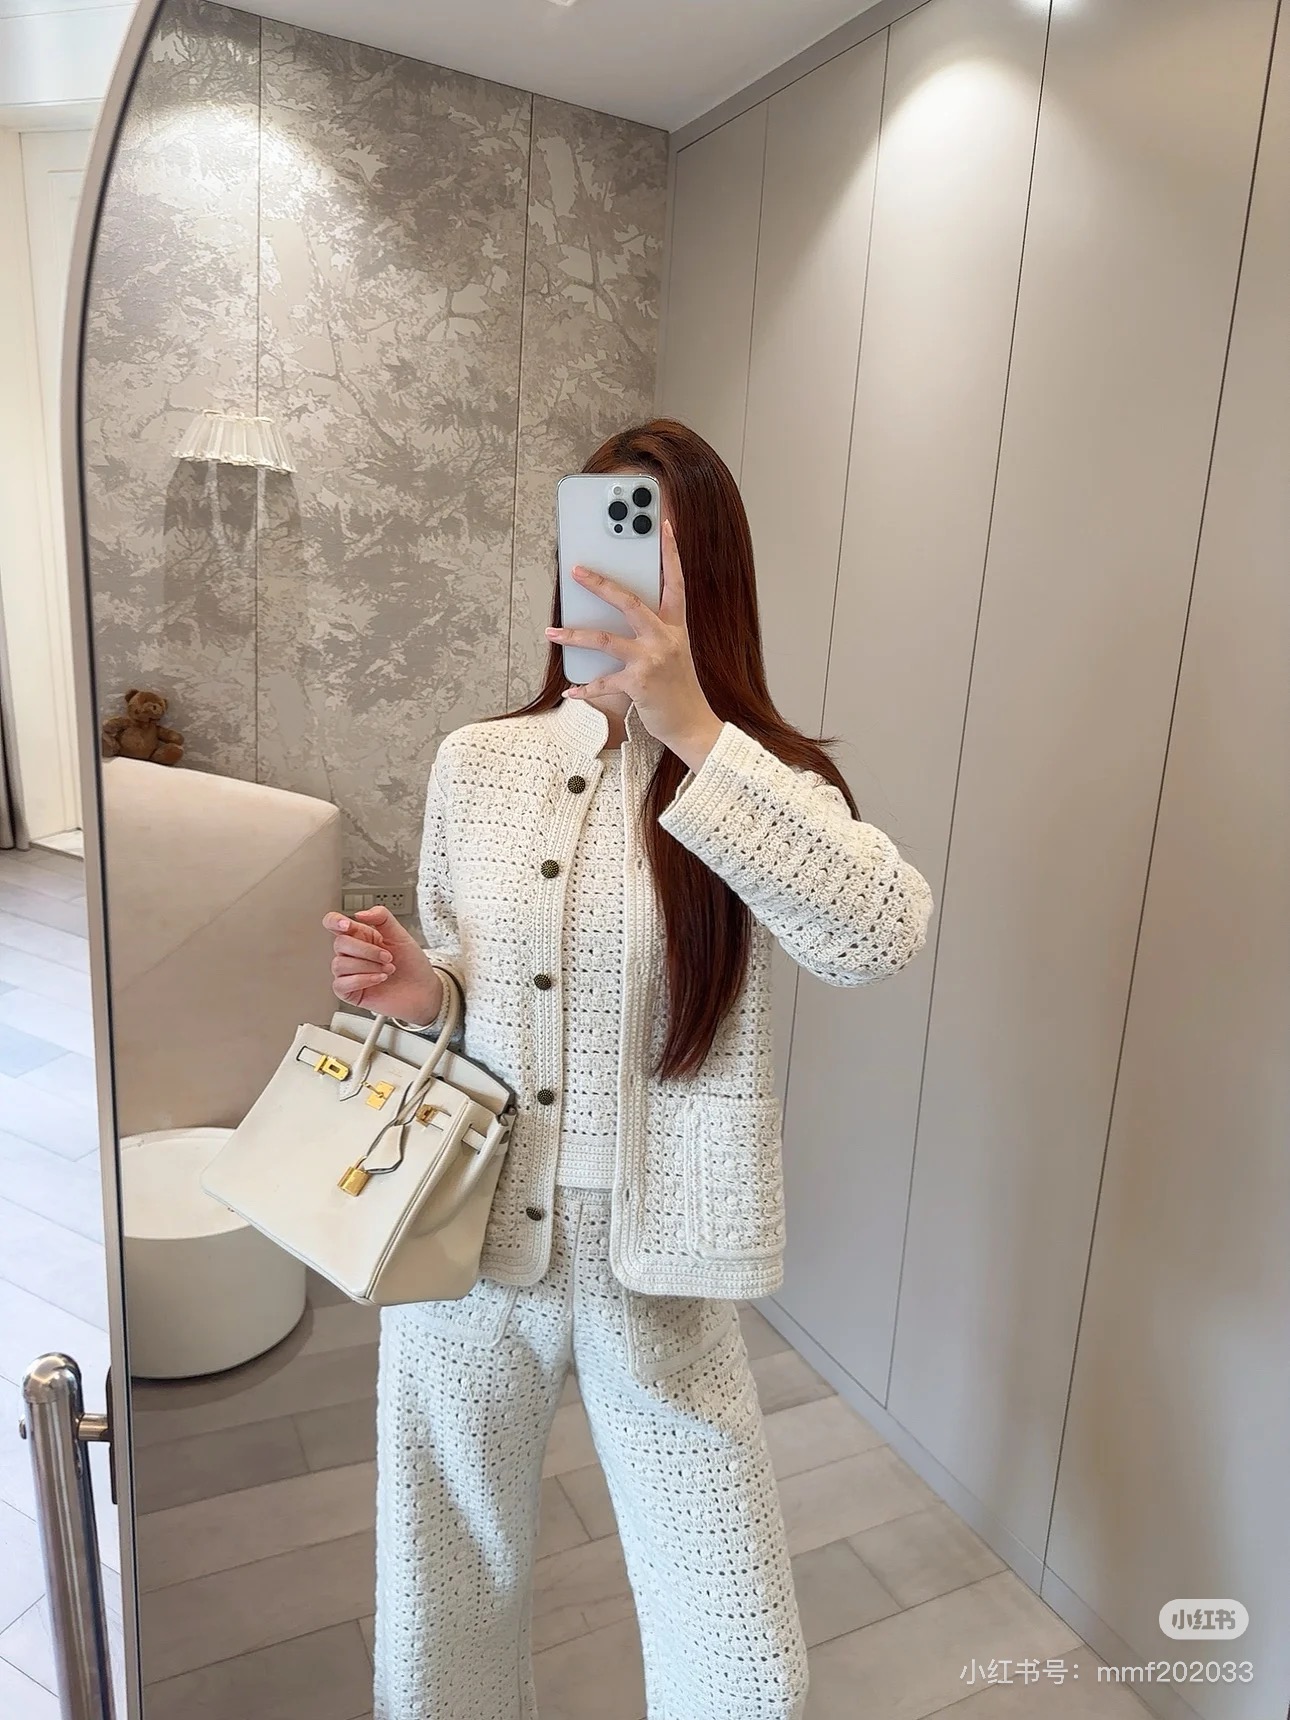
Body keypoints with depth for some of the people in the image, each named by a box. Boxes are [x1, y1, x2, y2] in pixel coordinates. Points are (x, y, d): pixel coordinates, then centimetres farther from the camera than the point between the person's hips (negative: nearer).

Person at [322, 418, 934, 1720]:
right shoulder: (474, 763, -1)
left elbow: (876, 937, -30)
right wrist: (417, 990, -11)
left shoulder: (761, 781, -10)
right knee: (444, 1612, 22)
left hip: (655, 1266, -2)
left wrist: (692, 729, -33)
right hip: (465, 1238, 3)